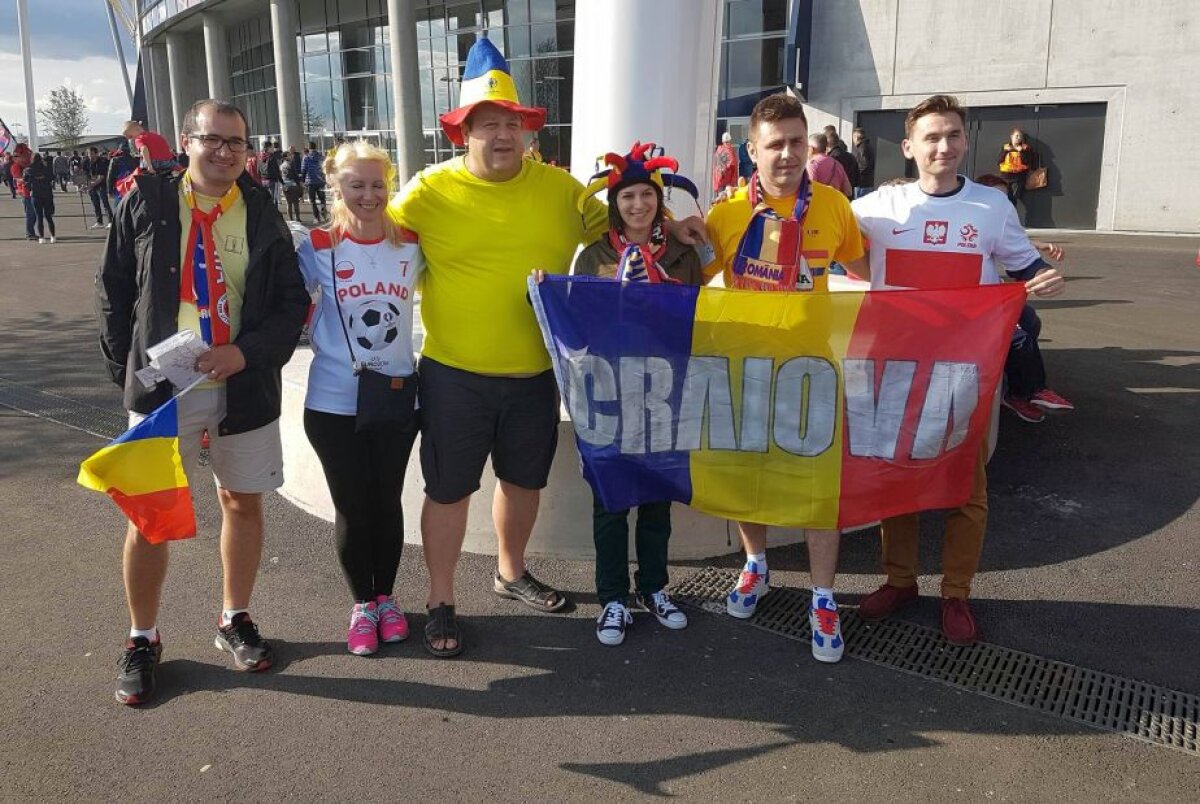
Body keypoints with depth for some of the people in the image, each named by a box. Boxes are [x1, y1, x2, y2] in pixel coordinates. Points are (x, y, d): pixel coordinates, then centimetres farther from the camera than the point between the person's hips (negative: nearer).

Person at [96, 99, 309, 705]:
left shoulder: (261, 213, 3)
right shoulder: (145, 203, 0)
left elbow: (292, 300, 1)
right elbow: (112, 293, 4)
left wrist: (247, 352, -13)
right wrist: (129, 371, -1)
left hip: (243, 385, 2)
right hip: (161, 387, -1)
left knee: (243, 502, 11)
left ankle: (235, 620, 31)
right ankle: (142, 639, 22)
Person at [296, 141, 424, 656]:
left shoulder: (410, 245, 0)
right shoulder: (319, 247, -5)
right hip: (334, 401, -1)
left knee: (387, 501, 13)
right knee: (352, 507, 8)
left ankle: (386, 597, 32)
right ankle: (362, 604, 27)